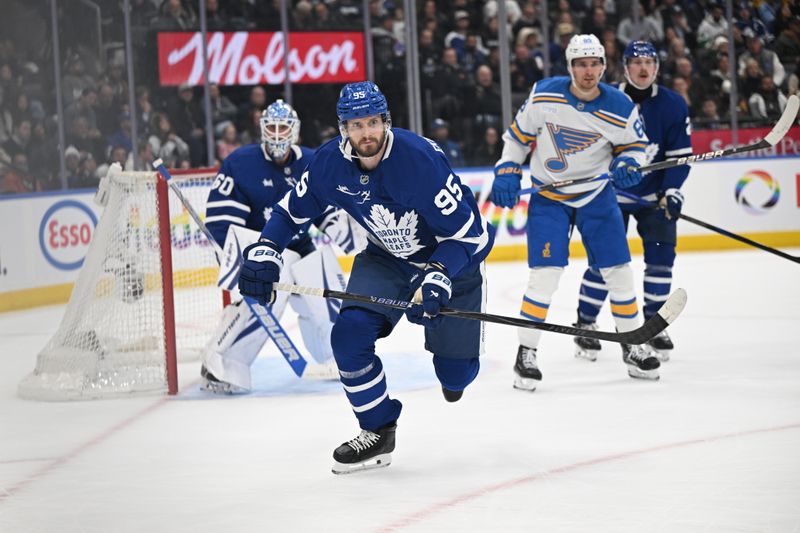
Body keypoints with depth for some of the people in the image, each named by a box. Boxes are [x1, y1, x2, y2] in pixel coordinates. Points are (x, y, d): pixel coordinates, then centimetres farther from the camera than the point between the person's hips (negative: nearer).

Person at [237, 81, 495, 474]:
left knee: (456, 373, -2)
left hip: (451, 260, -4)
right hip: (386, 258, 4)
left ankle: (455, 362, 40)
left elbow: (467, 230, -29)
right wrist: (264, 251, -14)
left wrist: (438, 277, -42)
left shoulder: (419, 158, -32)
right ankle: (378, 432, 0)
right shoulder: (330, 162, -17)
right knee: (350, 334, -19)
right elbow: (293, 209, 1)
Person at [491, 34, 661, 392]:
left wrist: (628, 163, -17)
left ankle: (632, 346, 20)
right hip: (548, 195, -2)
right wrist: (506, 173, -5)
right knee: (545, 273, -12)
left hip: (596, 194, 2)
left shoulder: (620, 108, -13)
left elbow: (634, 143, 4)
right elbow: (519, 134, 0)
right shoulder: (544, 96, -15)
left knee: (618, 269, 3)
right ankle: (525, 354, -2)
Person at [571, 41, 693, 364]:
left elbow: (680, 154, -2)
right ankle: (585, 324, 7)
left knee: (661, 256, -3)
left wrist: (672, 192, -12)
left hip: (654, 194, 2)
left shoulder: (673, 105, -4)